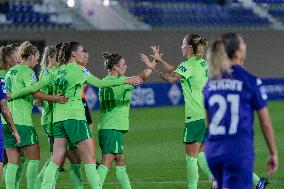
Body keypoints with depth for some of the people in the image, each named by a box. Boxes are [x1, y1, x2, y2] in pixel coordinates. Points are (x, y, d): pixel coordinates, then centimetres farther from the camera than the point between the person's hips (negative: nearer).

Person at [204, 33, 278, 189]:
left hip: (212, 151, 6)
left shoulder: (211, 83, 9)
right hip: (239, 151, -6)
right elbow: (265, 123, -1)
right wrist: (273, 153, 10)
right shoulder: (251, 82, -6)